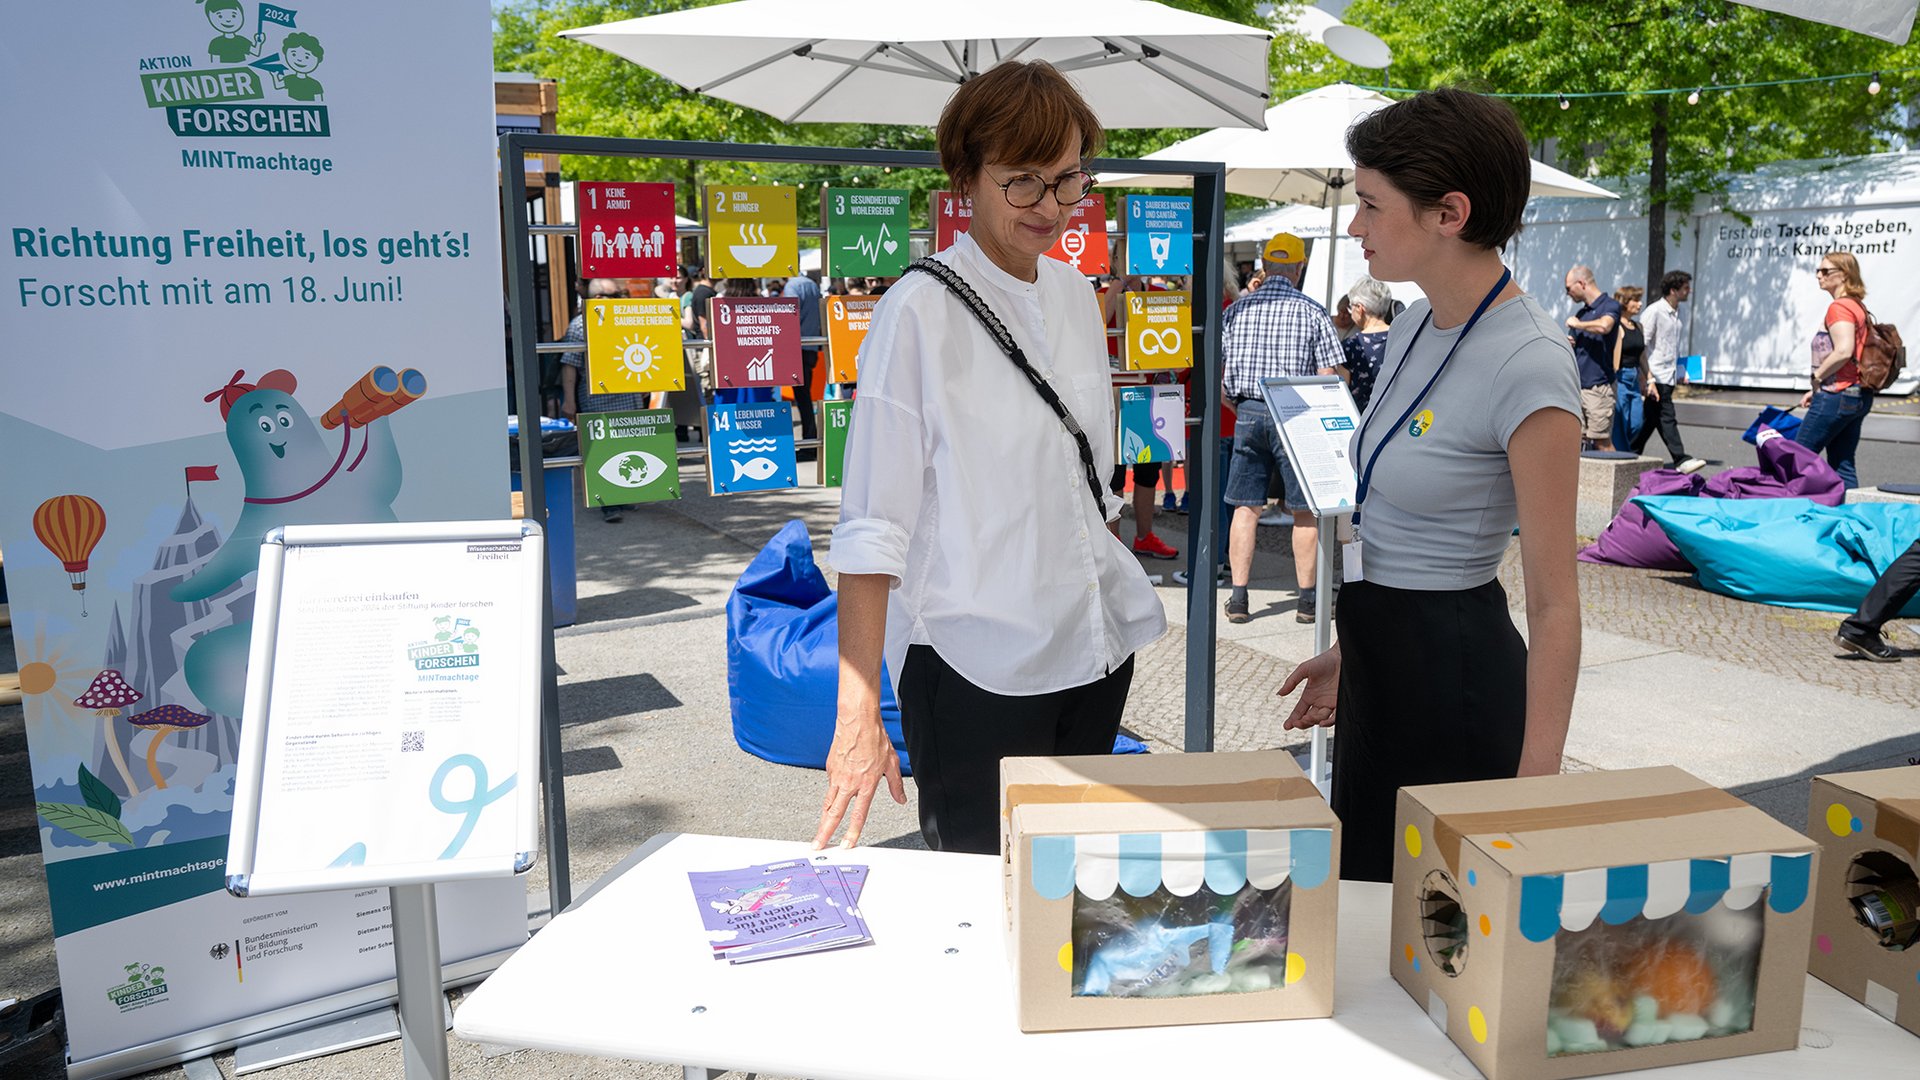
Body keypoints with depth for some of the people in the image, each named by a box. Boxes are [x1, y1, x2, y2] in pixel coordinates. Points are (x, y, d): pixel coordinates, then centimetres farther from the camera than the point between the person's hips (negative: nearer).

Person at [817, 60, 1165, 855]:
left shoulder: (1075, 292, 7)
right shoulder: (920, 312, -14)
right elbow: (873, 527, -17)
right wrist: (859, 714, -20)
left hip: (1097, 644, 6)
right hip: (975, 669, -6)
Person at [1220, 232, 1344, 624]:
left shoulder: (1236, 309, 4)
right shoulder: (1313, 313, -3)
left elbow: (1215, 374, 4)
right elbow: (1327, 378, -5)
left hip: (1247, 412, 2)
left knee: (1246, 508, 7)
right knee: (1305, 511, 7)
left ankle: (1239, 599, 8)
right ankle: (1307, 599, 14)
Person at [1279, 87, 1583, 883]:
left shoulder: (1526, 369, -21)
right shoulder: (1415, 328, 5)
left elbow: (1554, 606, -19)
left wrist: (1534, 792, -18)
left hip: (1453, 672, -8)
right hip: (1381, 657, 8)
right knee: (1358, 886, 20)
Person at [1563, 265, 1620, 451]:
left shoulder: (1610, 306, -5)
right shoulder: (1580, 313, 18)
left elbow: (1604, 326, -30)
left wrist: (1577, 324, -12)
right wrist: (1567, 345, 2)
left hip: (1598, 386, -7)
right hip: (1577, 386, 7)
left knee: (1602, 443, -8)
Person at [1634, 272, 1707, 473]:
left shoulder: (1676, 312, 14)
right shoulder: (1653, 312, -11)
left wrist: (1679, 372, 19)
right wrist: (1649, 380, -20)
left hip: (1669, 376, 8)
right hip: (1657, 377, -8)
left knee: (1651, 419, 10)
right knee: (1667, 419, -8)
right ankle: (1681, 460, -9)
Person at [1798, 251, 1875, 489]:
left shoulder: (1839, 307, -12)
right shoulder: (1858, 307, 17)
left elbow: (1843, 351, -25)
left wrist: (1817, 377, -11)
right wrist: (1818, 389, 18)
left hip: (1837, 396, -10)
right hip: (1858, 395, 10)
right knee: (1843, 464, 10)